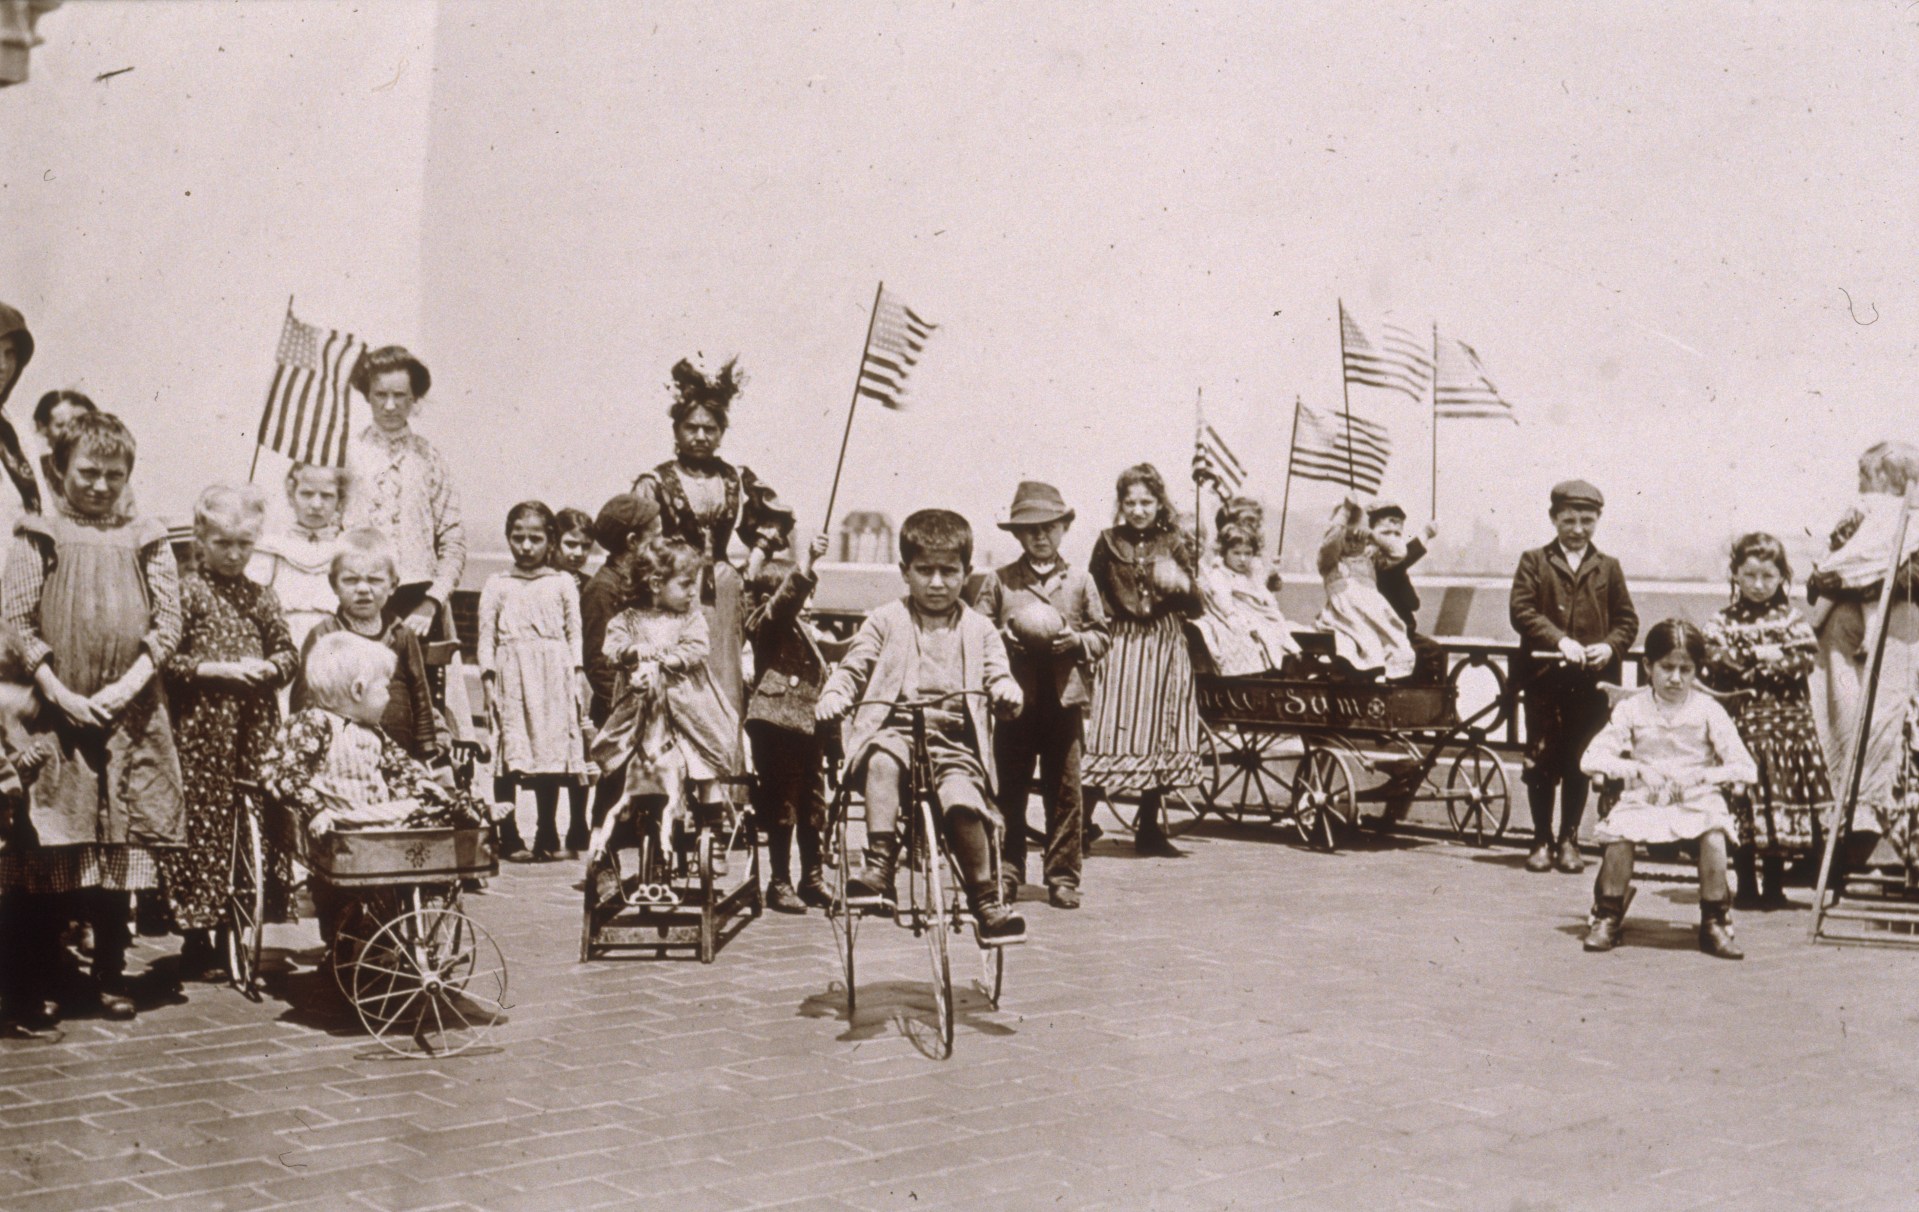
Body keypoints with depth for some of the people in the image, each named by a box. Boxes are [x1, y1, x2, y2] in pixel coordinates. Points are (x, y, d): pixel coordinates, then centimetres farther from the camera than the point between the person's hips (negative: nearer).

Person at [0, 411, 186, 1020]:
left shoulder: (145, 538, 10)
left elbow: (168, 622, 5)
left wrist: (127, 685, -8)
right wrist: (60, 694, -10)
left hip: (130, 714, 1)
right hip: (53, 713, -1)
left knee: (120, 850, 2)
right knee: (51, 849, -2)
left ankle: (110, 975, 11)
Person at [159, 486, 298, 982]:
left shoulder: (261, 597, 12)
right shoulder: (187, 592, -2)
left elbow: (288, 652, 16)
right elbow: (165, 661, -7)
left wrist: (269, 668, -4)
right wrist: (215, 670, -16)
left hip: (256, 727, 5)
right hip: (202, 729, -5)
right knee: (204, 824, -2)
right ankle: (197, 945, 6)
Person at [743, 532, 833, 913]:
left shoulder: (800, 628, 20)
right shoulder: (764, 623, -7)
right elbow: (784, 601, -28)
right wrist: (805, 565, -40)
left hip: (805, 723, 8)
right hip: (775, 722, -8)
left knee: (811, 801, 13)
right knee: (782, 803, -4)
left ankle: (812, 878, 23)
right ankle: (780, 883, 4)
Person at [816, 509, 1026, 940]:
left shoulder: (978, 629, 19)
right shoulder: (886, 621, 15)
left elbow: (997, 674, 14)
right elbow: (852, 667, 12)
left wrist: (1005, 691, -11)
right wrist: (833, 696, -10)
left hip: (955, 737, 1)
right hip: (894, 726, 0)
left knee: (962, 802, -27)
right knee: (882, 761, -37)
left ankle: (985, 899, -11)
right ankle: (879, 866, -37)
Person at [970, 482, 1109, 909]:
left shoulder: (1079, 582, 10)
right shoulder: (1000, 581, 7)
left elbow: (1101, 635, 11)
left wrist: (1077, 641, -8)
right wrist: (1003, 637, -11)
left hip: (1065, 699, 1)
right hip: (1015, 698, 0)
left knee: (1065, 792, 2)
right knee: (1008, 792, 2)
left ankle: (1063, 877, 10)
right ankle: (1006, 875, 11)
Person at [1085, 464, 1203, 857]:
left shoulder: (1174, 544, 6)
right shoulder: (1109, 543, 4)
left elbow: (1194, 607, 4)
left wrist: (1184, 585, -15)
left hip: (1165, 648, 2)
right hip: (1121, 646, -2)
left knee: (1161, 734, 5)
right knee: (1110, 732, -8)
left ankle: (1149, 829, 15)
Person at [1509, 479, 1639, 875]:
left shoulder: (1608, 568, 13)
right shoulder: (1534, 561, 7)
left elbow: (1627, 619, 11)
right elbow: (1520, 610, -5)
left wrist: (1609, 646, -9)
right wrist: (1559, 640, -17)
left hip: (1591, 682, 1)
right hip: (1544, 678, -1)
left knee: (1579, 764, 5)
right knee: (1541, 761, 1)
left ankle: (1569, 841, 15)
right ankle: (1541, 841, 10)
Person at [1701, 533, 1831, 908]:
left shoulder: (1791, 620, 9)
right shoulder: (1722, 623, 7)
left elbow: (1805, 659, -6)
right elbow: (1712, 669, -7)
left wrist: (1756, 657, -13)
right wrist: (1760, 659, -15)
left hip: (1786, 726, 1)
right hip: (1740, 726, -1)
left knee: (1781, 801, 2)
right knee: (1742, 806, -2)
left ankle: (1774, 886, 12)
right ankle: (1746, 887, 8)